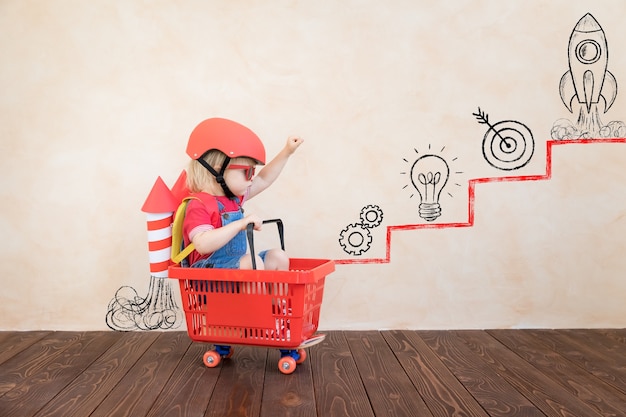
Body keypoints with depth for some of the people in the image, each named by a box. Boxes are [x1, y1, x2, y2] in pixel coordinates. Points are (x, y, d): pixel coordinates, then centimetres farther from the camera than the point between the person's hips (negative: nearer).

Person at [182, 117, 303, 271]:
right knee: (253, 262, -30)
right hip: (210, 268, -10)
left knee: (278, 257, 10)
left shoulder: (234, 196, 11)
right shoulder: (199, 205, -18)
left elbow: (263, 180, 23)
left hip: (237, 265, 10)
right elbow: (202, 244, -32)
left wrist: (287, 152, 19)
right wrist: (240, 224, -34)